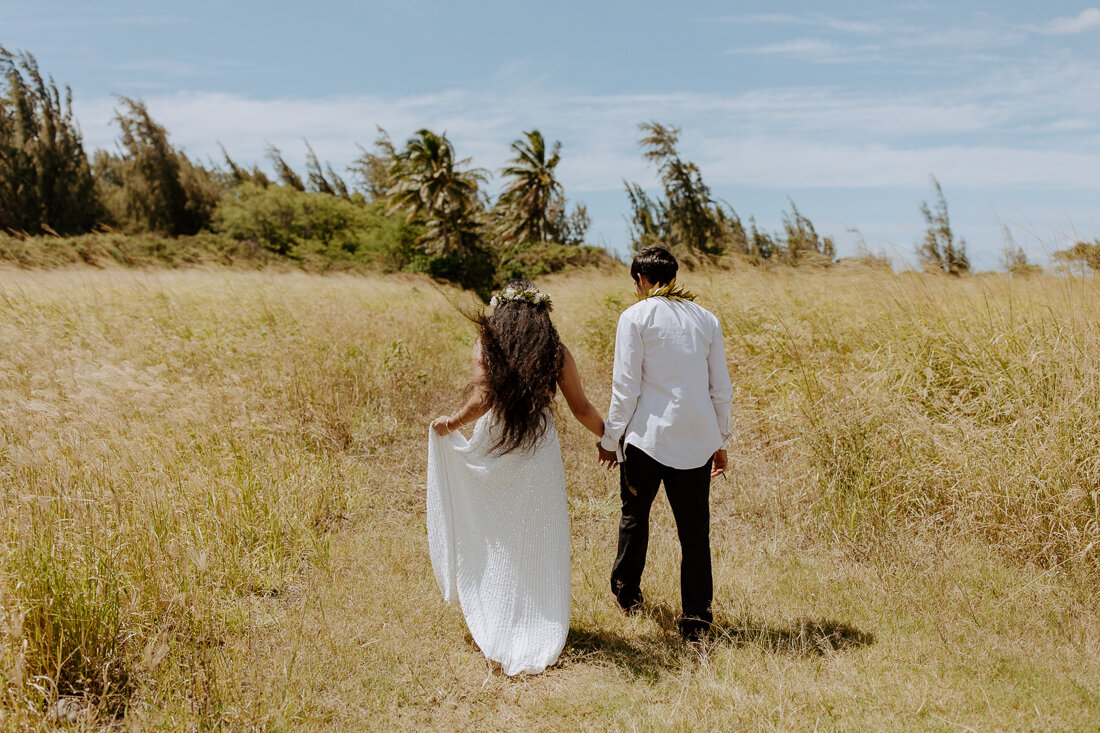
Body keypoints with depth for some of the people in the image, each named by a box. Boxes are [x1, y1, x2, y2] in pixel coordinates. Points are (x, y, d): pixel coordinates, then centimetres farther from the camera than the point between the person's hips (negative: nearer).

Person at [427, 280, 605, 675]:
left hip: (492, 448, 0)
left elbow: (482, 399, -12)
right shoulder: (556, 352, 1)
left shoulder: (485, 344, -1)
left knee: (492, 540, 12)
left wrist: (452, 423, 3)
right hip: (539, 450, 0)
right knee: (538, 543, 9)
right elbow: (581, 409, 2)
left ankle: (491, 631, 19)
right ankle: (539, 635, 14)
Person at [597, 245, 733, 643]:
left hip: (648, 435, -3)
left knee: (635, 515, 19)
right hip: (698, 439, 3)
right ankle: (697, 621, 7)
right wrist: (720, 439, 19)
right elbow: (721, 388, 10)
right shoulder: (706, 319, 8)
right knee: (695, 529, 6)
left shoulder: (636, 316, -5)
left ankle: (626, 593, 37)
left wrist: (610, 437, 1)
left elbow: (626, 386, -8)